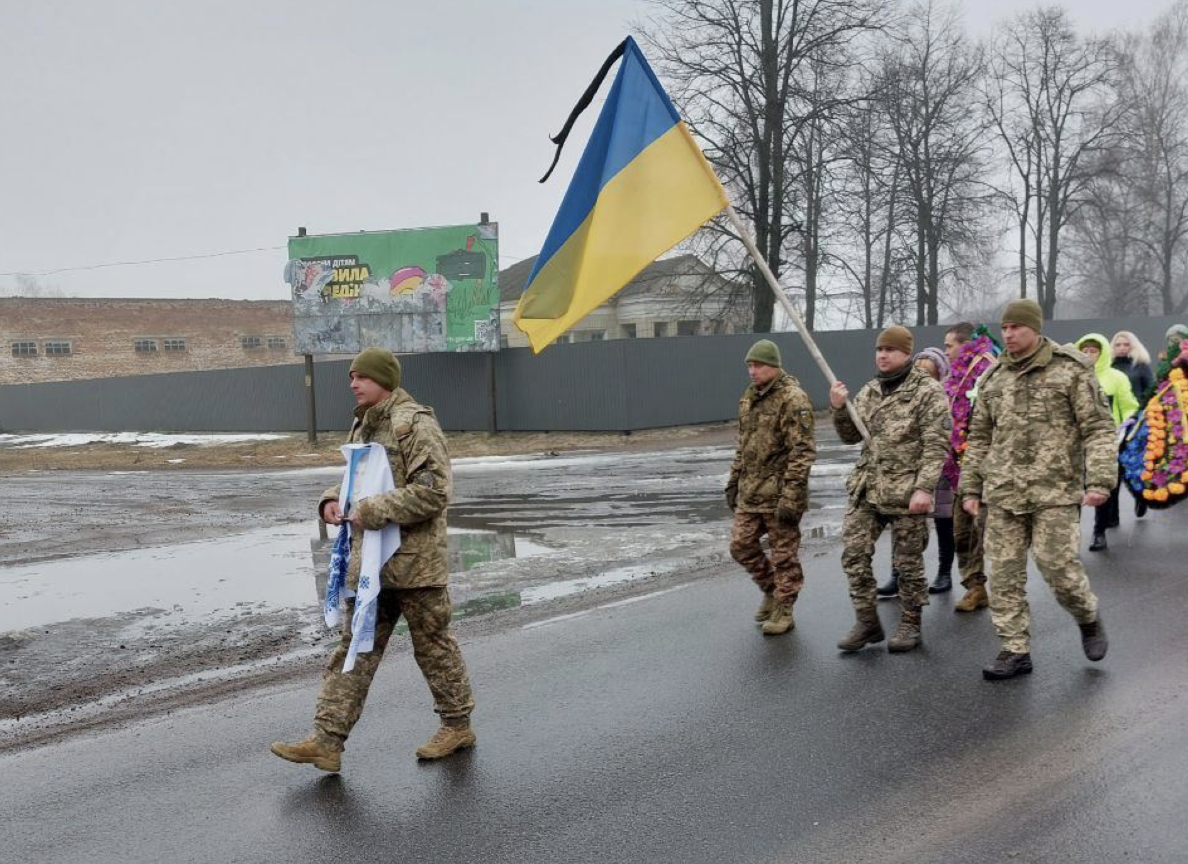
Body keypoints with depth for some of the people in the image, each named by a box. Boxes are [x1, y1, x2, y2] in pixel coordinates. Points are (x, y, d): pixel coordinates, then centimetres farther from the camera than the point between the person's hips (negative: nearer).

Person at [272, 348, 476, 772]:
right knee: (355, 647, 6)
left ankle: (458, 725, 25)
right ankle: (327, 741, 7)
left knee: (433, 644, 7)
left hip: (414, 560, -8)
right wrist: (334, 499, 5)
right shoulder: (363, 426, 14)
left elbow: (433, 491, -22)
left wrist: (372, 510, -21)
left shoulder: (415, 424, -15)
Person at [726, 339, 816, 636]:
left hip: (779, 494, -8)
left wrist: (790, 495, -22)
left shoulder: (793, 399, -14)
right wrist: (733, 482, 19)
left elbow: (803, 450, -18)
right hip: (750, 493, 8)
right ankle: (771, 590, 31)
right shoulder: (749, 397, 13)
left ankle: (783, 611, 14)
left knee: (784, 553, 2)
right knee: (740, 545, 10)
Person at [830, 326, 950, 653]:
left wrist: (924, 488, -21)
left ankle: (910, 624, 19)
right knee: (854, 554, 0)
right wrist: (839, 408, -2)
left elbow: (936, 445, -13)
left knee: (908, 561, 4)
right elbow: (851, 436, 17)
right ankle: (867, 622, 11)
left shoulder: (928, 392, -7)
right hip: (866, 489, 6)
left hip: (906, 492, -6)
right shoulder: (869, 391, 13)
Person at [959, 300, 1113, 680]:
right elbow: (979, 437, 18)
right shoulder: (994, 377, 12)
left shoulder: (1071, 370, -1)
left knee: (1059, 566, -6)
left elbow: (1098, 428, -4)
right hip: (1003, 494, 4)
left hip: (1055, 491, -4)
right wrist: (970, 487, 15)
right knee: (1004, 574, 2)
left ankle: (1088, 619, 24)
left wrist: (1100, 480, -14)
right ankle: (1015, 651, 11)